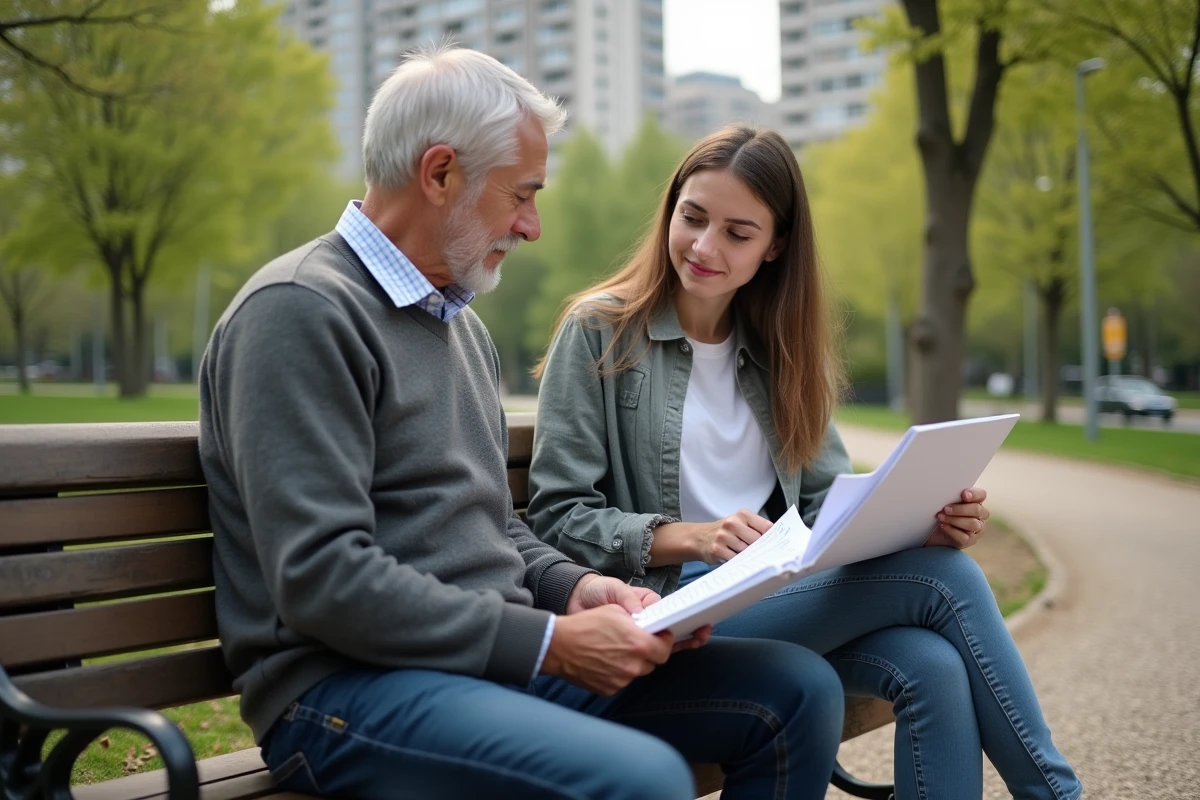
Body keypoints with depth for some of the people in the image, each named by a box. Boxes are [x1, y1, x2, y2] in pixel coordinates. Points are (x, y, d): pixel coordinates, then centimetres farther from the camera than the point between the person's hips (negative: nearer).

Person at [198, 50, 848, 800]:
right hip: (349, 684, -8)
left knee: (799, 689, -1)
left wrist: (573, 586, 4)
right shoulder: (298, 312, -11)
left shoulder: (461, 322, 19)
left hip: (499, 653, 9)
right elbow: (322, 578, -20)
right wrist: (547, 643, -18)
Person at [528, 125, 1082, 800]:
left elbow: (827, 499, 11)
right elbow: (557, 515, -7)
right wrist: (692, 537, -22)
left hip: (789, 592, 5)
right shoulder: (599, 331, -1)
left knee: (935, 668, -28)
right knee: (944, 579, -21)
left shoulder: (780, 350, 15)